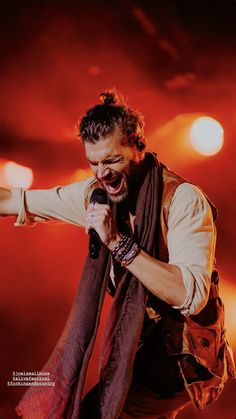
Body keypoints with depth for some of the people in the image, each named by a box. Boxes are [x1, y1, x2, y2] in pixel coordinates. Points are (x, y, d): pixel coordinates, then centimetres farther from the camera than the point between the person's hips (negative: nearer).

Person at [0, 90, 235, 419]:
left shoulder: (185, 200, -23)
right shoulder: (96, 193, -4)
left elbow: (192, 296, -32)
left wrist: (119, 243, -35)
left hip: (183, 357, -7)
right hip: (139, 343, 7)